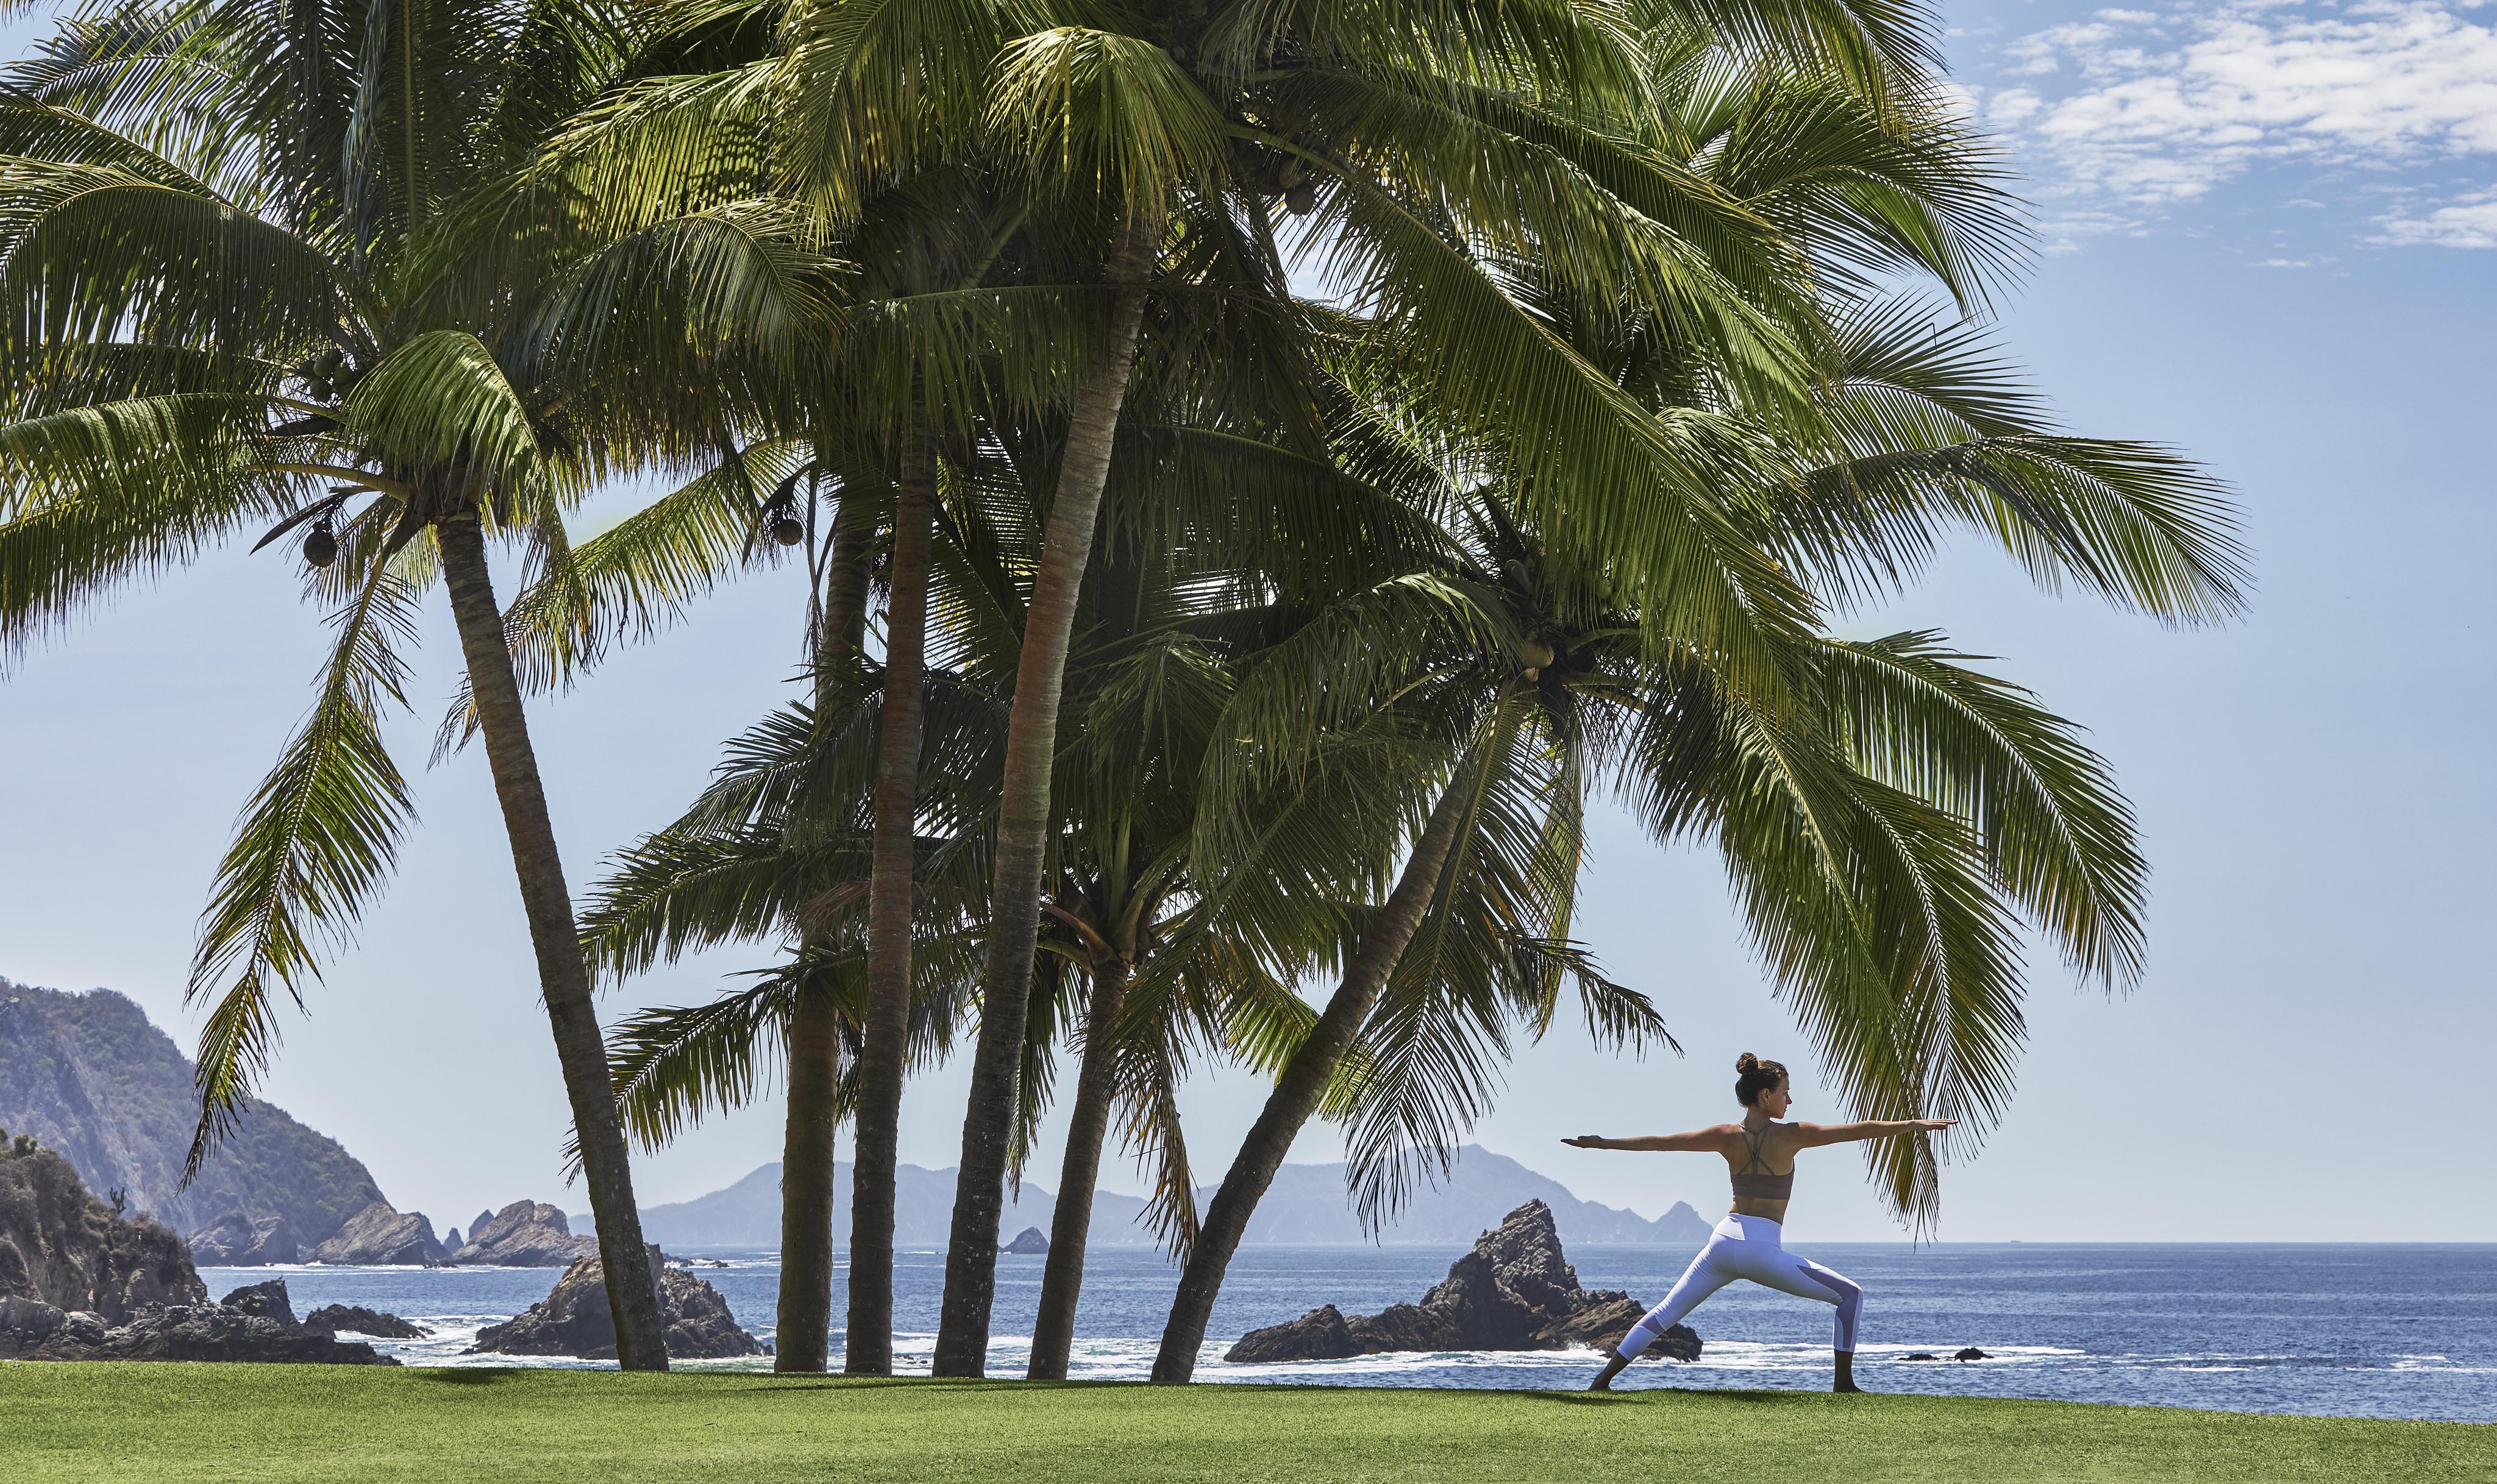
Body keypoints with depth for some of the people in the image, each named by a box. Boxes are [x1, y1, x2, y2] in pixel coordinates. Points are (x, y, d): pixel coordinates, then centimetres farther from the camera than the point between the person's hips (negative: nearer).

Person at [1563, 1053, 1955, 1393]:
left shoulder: (1728, 1137, 4)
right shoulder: (1790, 1136, -6)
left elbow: (1660, 1142, 7)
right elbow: (1862, 1130, -6)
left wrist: (1603, 1143, 15)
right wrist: (1914, 1124, 0)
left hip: (1723, 1241, 5)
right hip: (1764, 1249, -5)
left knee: (1665, 1312, 15)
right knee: (1850, 1296, 7)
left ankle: (1601, 1381, 10)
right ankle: (1843, 1384, 1)